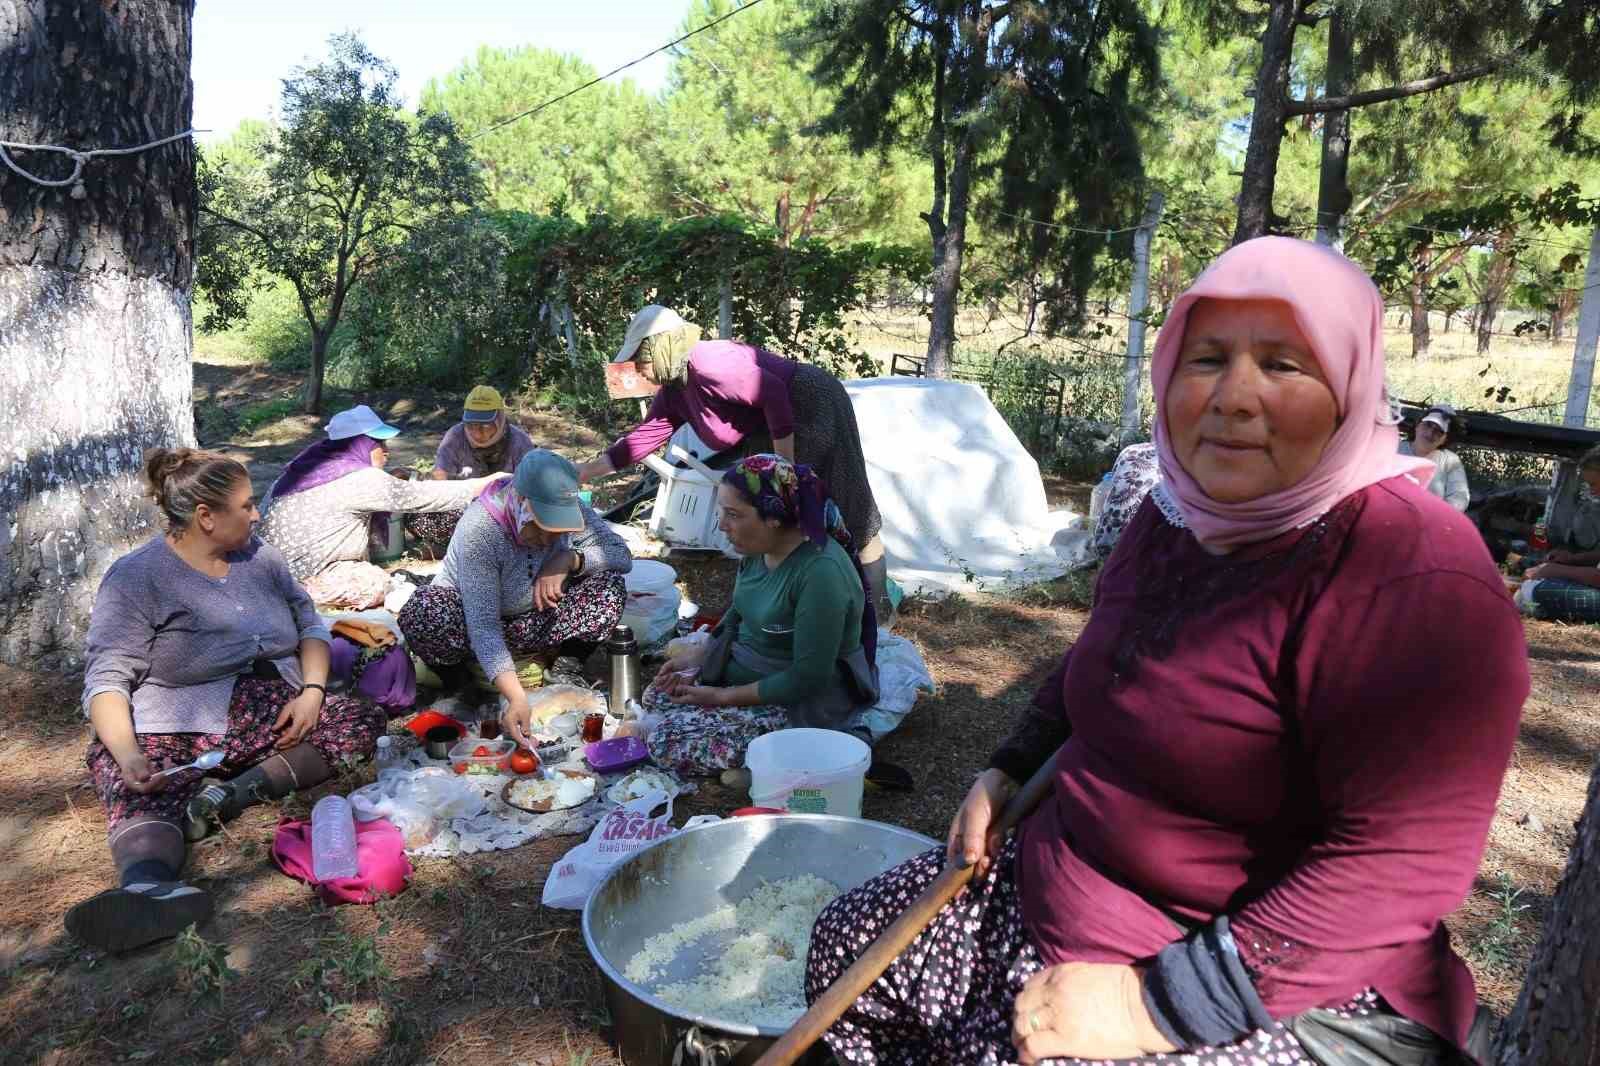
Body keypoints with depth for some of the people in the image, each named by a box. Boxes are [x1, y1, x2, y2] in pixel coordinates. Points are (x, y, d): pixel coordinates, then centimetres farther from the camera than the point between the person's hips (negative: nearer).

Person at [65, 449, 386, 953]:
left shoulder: (259, 556, 10)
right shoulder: (136, 578, -5)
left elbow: (308, 623, 15)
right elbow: (107, 679, -12)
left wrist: (312, 690, -6)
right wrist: (129, 755, -30)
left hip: (276, 716, 4)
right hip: (179, 728, -4)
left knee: (366, 720, -18)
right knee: (141, 791, -35)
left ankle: (237, 790, -30)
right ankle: (148, 884, -66)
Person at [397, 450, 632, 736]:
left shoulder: (568, 510, -19)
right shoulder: (478, 528, -33)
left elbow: (622, 555, -15)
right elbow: (483, 624, -37)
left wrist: (570, 559, -33)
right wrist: (515, 696, -48)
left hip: (535, 619, 3)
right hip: (470, 615, -2)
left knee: (611, 589, -23)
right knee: (421, 618, -37)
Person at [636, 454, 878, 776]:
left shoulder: (821, 573, -31)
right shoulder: (760, 548, -4)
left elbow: (806, 679, -28)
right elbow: (738, 615, 14)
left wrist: (722, 697, -19)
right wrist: (697, 660, 0)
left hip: (800, 702, -9)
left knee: (667, 744, -16)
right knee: (655, 697, 13)